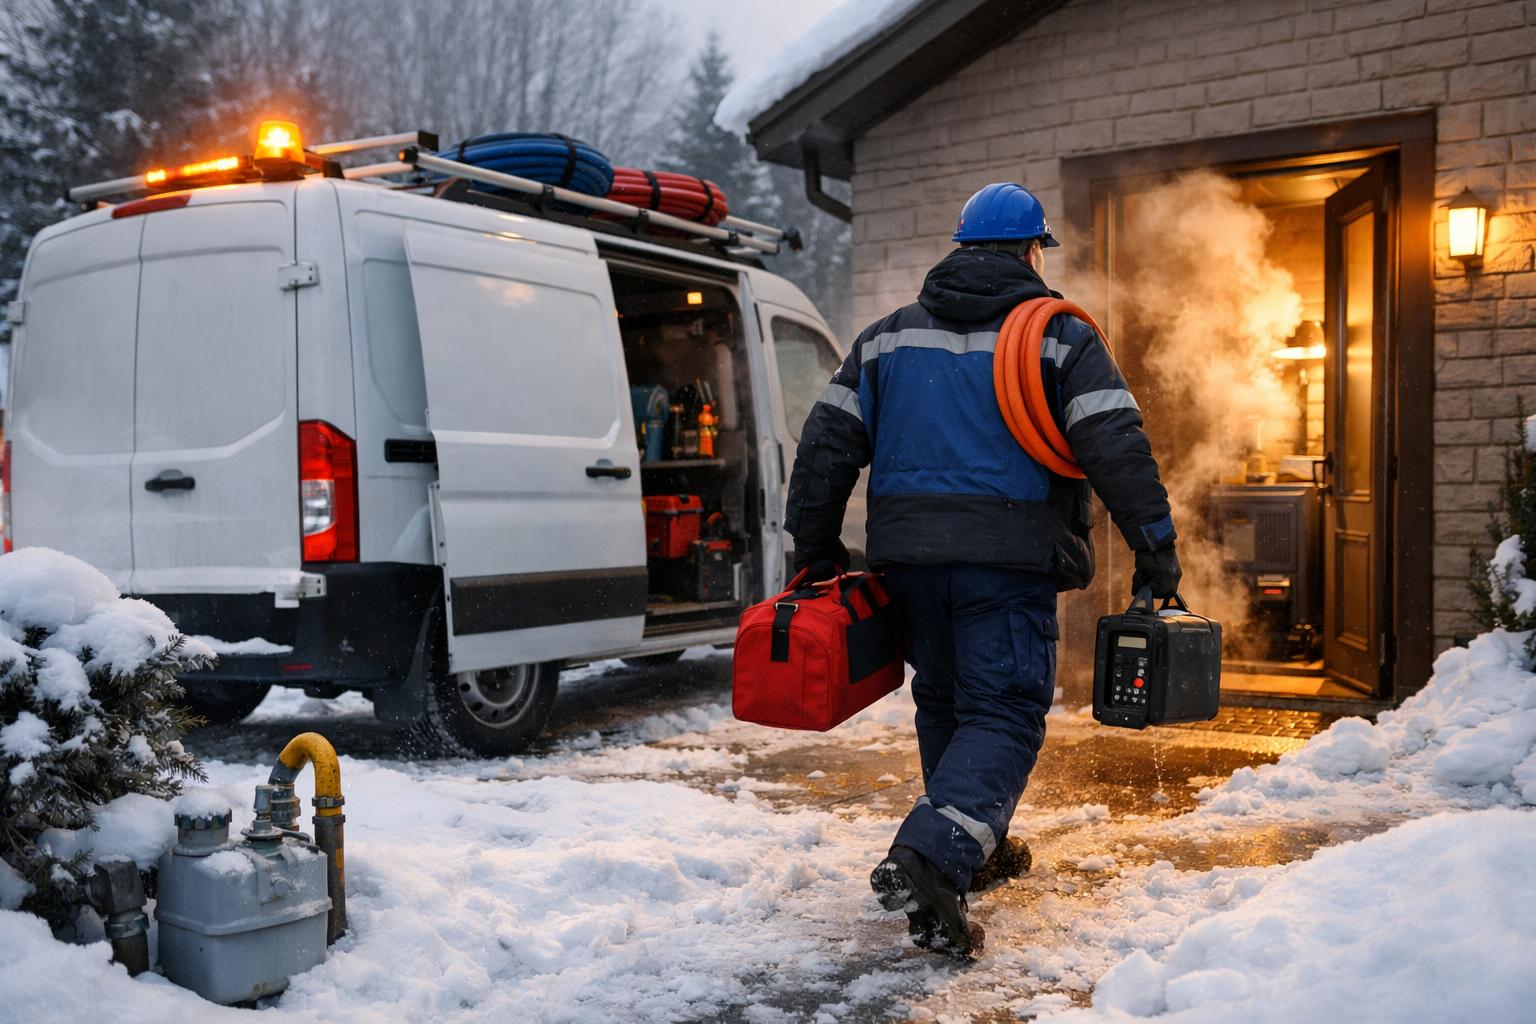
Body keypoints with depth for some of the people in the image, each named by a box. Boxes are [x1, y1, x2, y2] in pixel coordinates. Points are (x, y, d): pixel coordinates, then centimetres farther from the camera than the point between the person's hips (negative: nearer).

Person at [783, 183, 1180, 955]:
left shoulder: (888, 335, 15)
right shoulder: (1062, 338, 4)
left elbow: (827, 443, 10)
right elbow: (1117, 448, -7)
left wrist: (815, 546, 15)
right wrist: (1155, 547, -3)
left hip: (906, 553, 4)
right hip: (1009, 561, -4)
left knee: (943, 701, 20)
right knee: (1002, 714, -3)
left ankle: (977, 846, 30)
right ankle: (931, 855, -23)